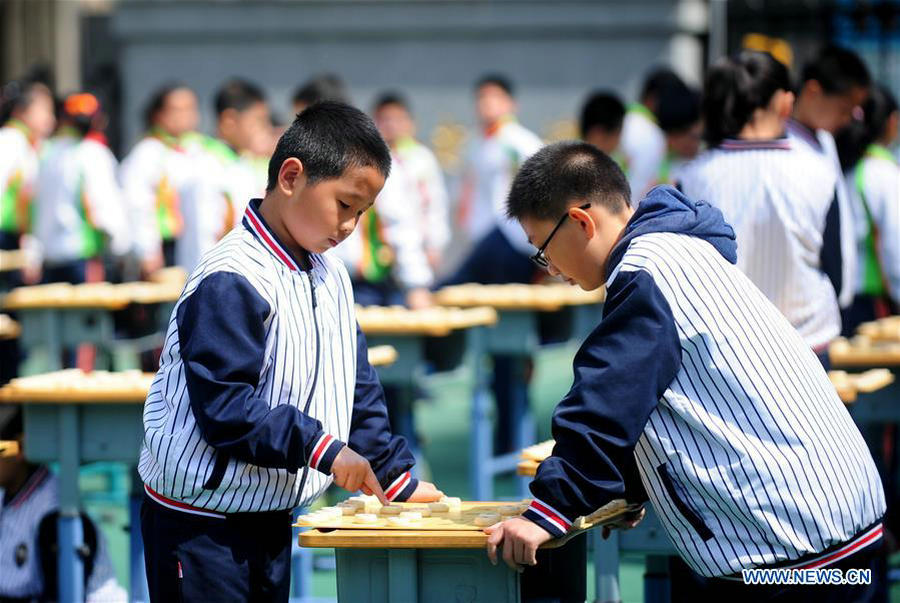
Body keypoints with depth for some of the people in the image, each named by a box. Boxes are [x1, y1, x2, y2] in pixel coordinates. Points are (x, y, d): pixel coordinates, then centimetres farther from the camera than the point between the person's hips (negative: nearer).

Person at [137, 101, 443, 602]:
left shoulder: (329, 275, 10)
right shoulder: (231, 282, -20)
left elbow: (356, 389, 16)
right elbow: (224, 407, -26)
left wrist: (396, 478, 8)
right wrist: (322, 448, -27)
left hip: (271, 518, 9)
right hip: (202, 527, -9)